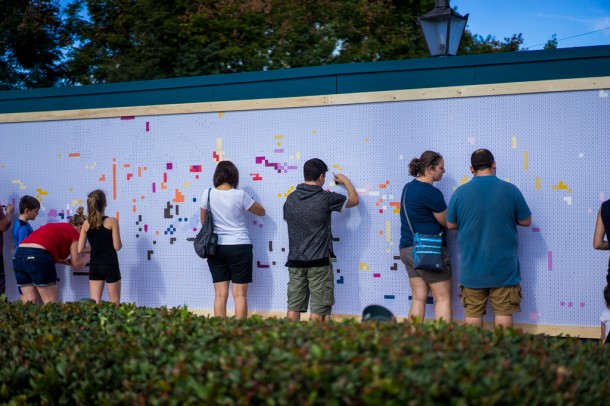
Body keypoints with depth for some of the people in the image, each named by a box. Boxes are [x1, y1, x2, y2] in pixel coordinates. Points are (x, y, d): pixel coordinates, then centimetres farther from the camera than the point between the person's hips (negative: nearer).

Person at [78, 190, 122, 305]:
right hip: (110, 265, -3)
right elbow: (117, 246, -11)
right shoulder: (112, 221, -9)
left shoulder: (86, 224, 2)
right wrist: (120, 243, 11)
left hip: (94, 266, 3)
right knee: (114, 303, 6)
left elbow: (80, 249, 1)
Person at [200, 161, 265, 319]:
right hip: (239, 247, -2)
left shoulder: (208, 194, -2)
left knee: (220, 294, 5)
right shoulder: (240, 195, -8)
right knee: (240, 294, 1)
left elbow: (203, 221, 10)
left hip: (216, 248, 3)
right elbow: (261, 211, 6)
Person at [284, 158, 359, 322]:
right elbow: (354, 200, 6)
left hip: (295, 261, 5)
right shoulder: (326, 198, -10)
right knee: (318, 310, 2)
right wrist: (346, 181, 23)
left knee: (294, 308, 7)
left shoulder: (290, 198, 4)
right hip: (319, 261, -5)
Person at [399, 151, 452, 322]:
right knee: (443, 299, -2)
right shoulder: (431, 192, -14)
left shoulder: (408, 188, 12)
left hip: (408, 249, 8)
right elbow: (447, 222, -8)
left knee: (418, 298, 9)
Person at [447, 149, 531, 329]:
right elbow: (526, 221, 2)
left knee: (473, 313, 8)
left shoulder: (460, 192, -4)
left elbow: (450, 224, 4)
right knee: (503, 313, 5)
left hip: (472, 266, 1)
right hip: (503, 266, -1)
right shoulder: (510, 190, -7)